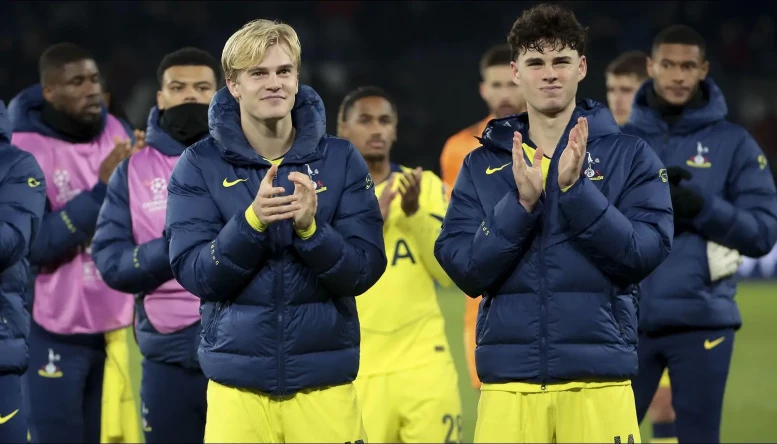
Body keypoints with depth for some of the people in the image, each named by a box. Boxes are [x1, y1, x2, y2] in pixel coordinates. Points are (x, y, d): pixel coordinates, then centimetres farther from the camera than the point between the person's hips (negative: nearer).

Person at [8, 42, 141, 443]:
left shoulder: (114, 132, 4)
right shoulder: (24, 151, -13)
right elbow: (35, 245, -20)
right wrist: (101, 189, -24)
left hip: (115, 323, 5)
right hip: (55, 331, -5)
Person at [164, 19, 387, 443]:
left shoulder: (341, 160, 0)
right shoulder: (199, 166, -1)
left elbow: (363, 272, -4)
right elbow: (194, 274, -8)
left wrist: (310, 227, -21)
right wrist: (251, 221, -23)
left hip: (324, 380, 1)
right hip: (238, 383, -1)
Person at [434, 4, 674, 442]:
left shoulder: (630, 155, 4)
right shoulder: (482, 165, 9)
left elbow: (646, 254, -7)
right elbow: (465, 270, -1)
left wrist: (575, 190, -16)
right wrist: (521, 204, -14)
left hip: (598, 377, -1)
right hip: (508, 379, 1)